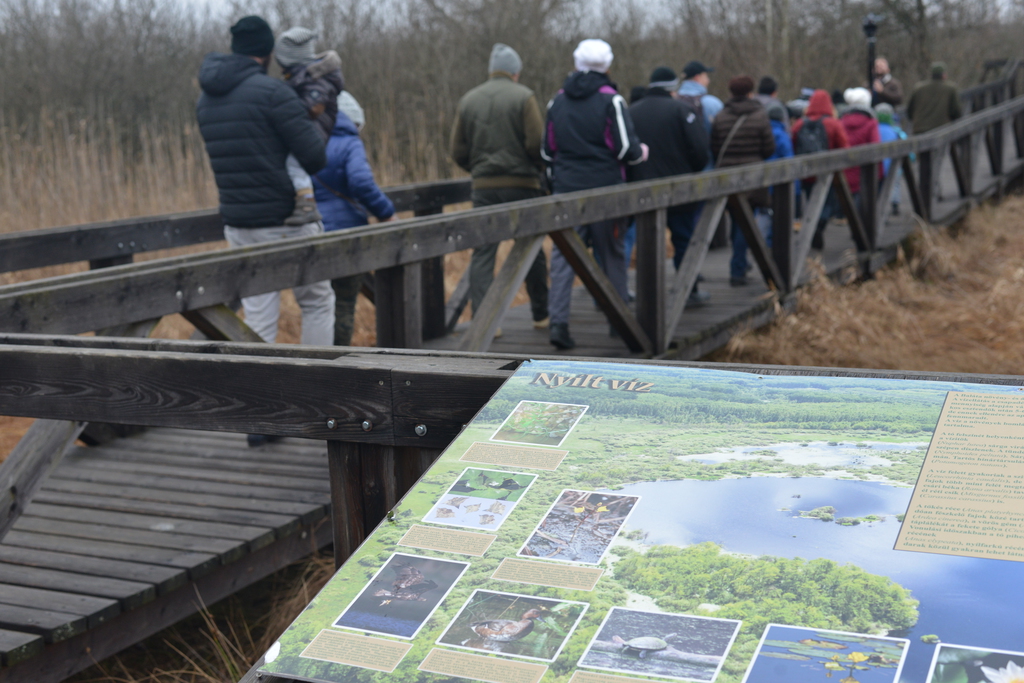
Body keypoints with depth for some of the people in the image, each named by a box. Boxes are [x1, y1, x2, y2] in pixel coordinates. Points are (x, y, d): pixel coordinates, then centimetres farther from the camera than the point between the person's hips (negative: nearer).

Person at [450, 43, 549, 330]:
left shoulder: (468, 100, 6)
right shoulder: (523, 97, -5)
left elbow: (458, 152, 6)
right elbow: (537, 143, -12)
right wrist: (538, 169, 7)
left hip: (484, 187, 2)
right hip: (521, 185, -2)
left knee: (482, 253, 3)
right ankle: (541, 314, 22)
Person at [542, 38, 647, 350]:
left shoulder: (558, 101, 9)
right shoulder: (611, 100, -7)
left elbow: (547, 151, 14)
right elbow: (625, 148, -11)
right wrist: (642, 152, 11)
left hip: (566, 189, 3)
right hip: (605, 189, -3)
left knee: (563, 254, 1)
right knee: (612, 254, 9)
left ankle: (558, 321, -10)